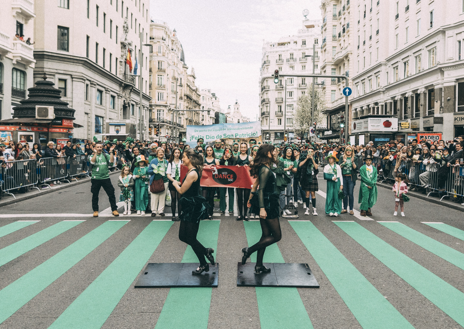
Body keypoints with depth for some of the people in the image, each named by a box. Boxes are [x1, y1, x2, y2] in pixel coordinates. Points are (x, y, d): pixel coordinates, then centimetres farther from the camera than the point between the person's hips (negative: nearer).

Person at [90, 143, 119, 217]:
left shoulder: (105, 155, 9)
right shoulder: (92, 156, 4)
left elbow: (111, 161, -7)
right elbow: (92, 161, -17)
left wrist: (111, 152, -10)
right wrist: (96, 153, -18)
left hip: (105, 178, 1)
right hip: (96, 178, -1)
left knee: (111, 194, 0)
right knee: (95, 195, 7)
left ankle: (114, 209, 8)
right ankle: (95, 210, 19)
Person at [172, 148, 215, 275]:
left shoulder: (192, 173, -20)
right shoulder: (191, 171, 11)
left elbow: (181, 191, -16)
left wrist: (175, 184, 2)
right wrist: (179, 183, 3)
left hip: (194, 209, -10)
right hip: (189, 208, 10)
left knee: (190, 238, 1)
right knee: (183, 236, 14)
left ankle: (203, 264, 16)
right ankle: (206, 251, 23)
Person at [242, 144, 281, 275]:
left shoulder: (264, 168, 10)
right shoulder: (266, 170, -18)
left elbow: (256, 183, 18)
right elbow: (261, 189, -22)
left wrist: (251, 198, 27)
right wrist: (262, 208, -26)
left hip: (266, 204, 10)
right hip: (267, 204, -10)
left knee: (266, 235, 14)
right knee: (277, 236, 0)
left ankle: (259, 266, 19)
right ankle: (249, 250, 1)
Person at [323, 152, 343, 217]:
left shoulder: (338, 167, 9)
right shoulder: (326, 167, 6)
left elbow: (340, 176, 9)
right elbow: (325, 176, -4)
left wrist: (341, 184, 4)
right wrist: (332, 178, -15)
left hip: (337, 182, 0)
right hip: (330, 183, 0)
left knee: (337, 196, -1)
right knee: (330, 196, -2)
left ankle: (336, 211, 5)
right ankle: (330, 211, 5)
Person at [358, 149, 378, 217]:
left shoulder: (374, 168, 11)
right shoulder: (362, 168, -1)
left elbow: (375, 178, 6)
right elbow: (363, 177, -9)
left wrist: (371, 184, -8)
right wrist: (371, 182, -13)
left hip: (372, 186, 4)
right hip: (365, 186, -4)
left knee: (371, 199, 5)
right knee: (365, 198, -8)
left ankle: (369, 210, 14)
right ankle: (363, 211, -1)